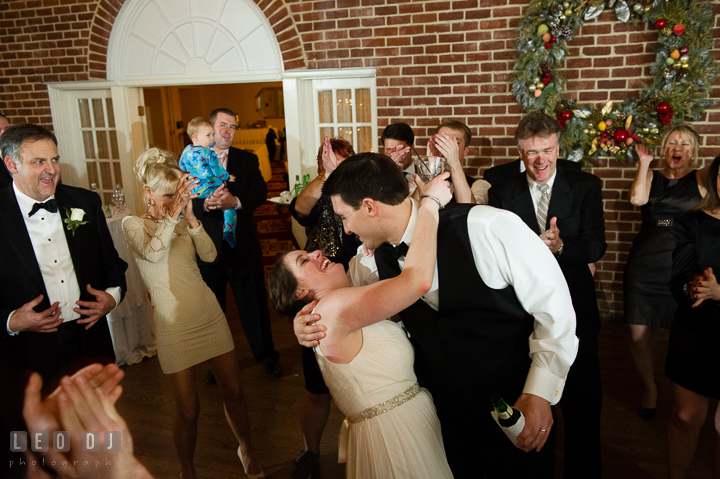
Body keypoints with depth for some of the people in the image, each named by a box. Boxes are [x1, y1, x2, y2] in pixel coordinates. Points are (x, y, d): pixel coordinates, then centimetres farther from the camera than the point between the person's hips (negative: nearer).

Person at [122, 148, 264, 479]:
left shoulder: (183, 222, 9)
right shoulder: (133, 224, -2)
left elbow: (210, 255, -7)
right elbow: (152, 253, -23)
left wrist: (190, 217, -17)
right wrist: (173, 213, -28)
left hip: (210, 314, 4)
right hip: (174, 324, -3)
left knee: (233, 393, 10)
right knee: (188, 410, 4)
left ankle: (246, 450, 34)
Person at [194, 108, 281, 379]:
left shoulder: (247, 160, 6)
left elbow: (261, 193, -8)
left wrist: (235, 201, -26)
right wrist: (206, 204, -29)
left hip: (243, 245, 0)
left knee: (254, 303, 10)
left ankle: (266, 356, 28)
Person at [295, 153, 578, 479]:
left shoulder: (491, 229, -25)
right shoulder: (378, 259, -7)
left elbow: (554, 306, -16)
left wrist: (540, 392, -17)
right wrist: (308, 315, -9)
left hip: (518, 415, -4)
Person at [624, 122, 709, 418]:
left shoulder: (701, 179, 7)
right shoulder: (651, 176, 9)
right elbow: (637, 198, -12)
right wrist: (644, 162, -8)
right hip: (644, 269, 1)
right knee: (638, 333, 4)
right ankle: (649, 387, 29)